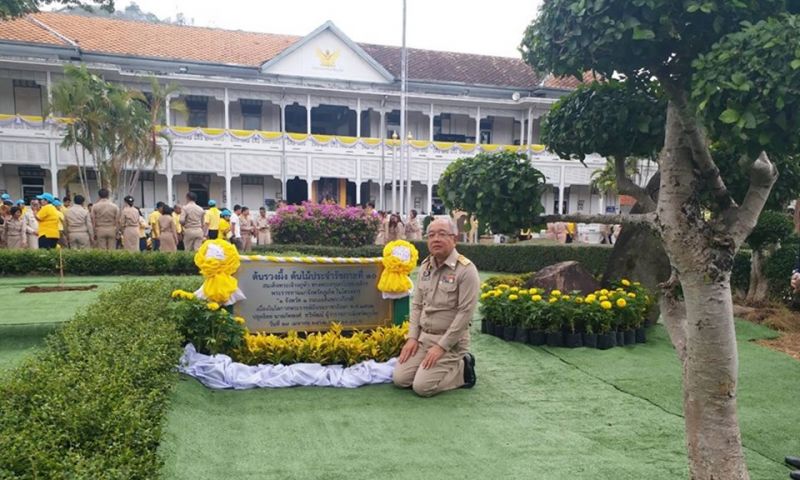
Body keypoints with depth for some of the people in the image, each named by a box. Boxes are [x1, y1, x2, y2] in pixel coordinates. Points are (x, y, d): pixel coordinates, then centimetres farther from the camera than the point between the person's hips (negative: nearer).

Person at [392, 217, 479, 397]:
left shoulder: (466, 269, -15)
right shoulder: (425, 267, 7)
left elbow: (465, 313, -19)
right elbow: (417, 305, 12)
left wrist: (441, 346, -20)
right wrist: (412, 337, 1)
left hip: (450, 340, -7)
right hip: (423, 336, 7)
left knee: (422, 387, -16)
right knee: (400, 379, -3)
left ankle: (462, 369, 8)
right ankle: (448, 367, 17)